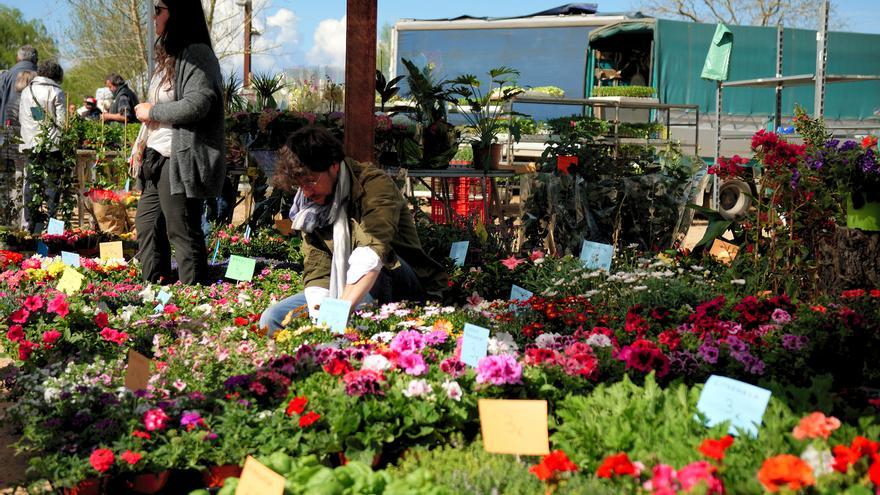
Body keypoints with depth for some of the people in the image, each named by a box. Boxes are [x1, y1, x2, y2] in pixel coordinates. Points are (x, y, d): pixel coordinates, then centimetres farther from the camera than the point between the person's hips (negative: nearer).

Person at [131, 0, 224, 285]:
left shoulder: (196, 54, -12)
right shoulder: (169, 56, 18)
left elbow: (196, 105, -24)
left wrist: (152, 111, -11)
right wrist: (141, 147, 16)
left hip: (180, 163, -10)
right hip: (157, 160, 10)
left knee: (182, 233, -5)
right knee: (147, 227, 14)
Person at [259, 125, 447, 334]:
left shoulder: (375, 184, -19)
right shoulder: (309, 206, 3)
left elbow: (372, 253, -34)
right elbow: (316, 266, -5)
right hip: (348, 294, 6)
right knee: (271, 319, -7)